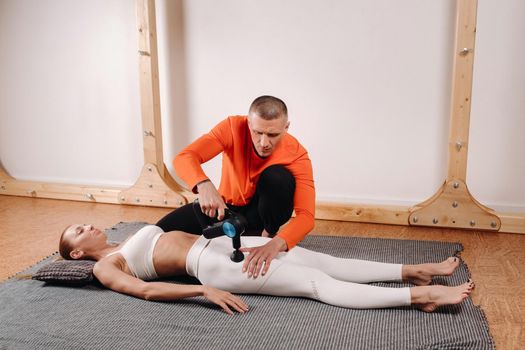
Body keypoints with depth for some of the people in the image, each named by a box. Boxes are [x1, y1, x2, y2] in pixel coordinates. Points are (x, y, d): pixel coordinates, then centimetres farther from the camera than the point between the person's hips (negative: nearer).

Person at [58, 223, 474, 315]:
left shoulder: (128, 242, 26)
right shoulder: (105, 267, 2)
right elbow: (146, 289, -14)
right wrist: (204, 290, -28)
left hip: (217, 242, 8)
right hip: (209, 265, -8)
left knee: (316, 260, -4)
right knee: (316, 282, -17)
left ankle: (413, 271, -2)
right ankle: (419, 295, -20)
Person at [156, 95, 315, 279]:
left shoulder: (297, 155, -27)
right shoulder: (234, 127, -26)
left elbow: (306, 216, -37)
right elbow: (183, 158, -36)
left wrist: (275, 244, -56)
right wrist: (204, 186, -58)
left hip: (261, 211, -2)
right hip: (226, 206, 2)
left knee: (279, 176, -34)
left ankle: (269, 235, -10)